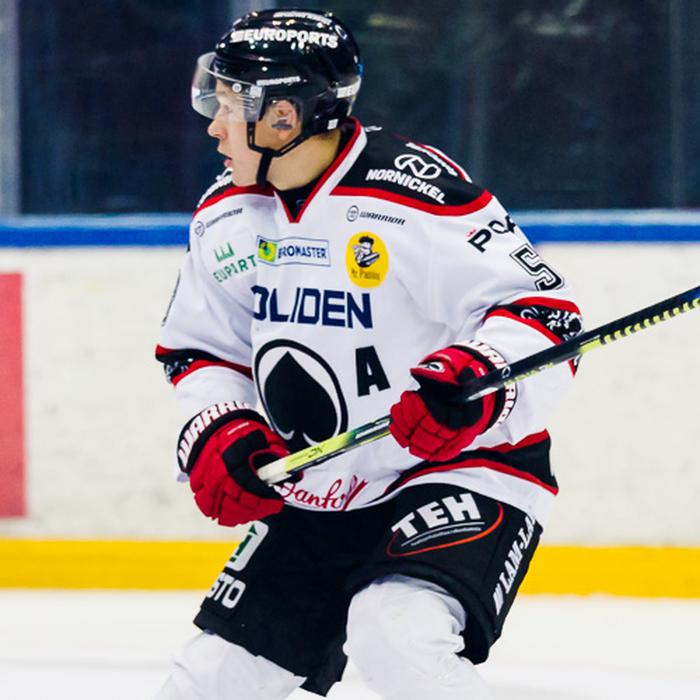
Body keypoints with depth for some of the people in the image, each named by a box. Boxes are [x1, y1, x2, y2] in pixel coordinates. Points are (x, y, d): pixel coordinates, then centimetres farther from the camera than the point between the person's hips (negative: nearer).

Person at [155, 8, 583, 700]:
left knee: (398, 636, -32)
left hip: (464, 470, -7)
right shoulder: (224, 219, 3)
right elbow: (198, 350, 16)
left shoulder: (416, 195, -20)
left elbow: (546, 311, -19)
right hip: (313, 499, 7)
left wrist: (473, 379, -36)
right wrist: (218, 434, -3)